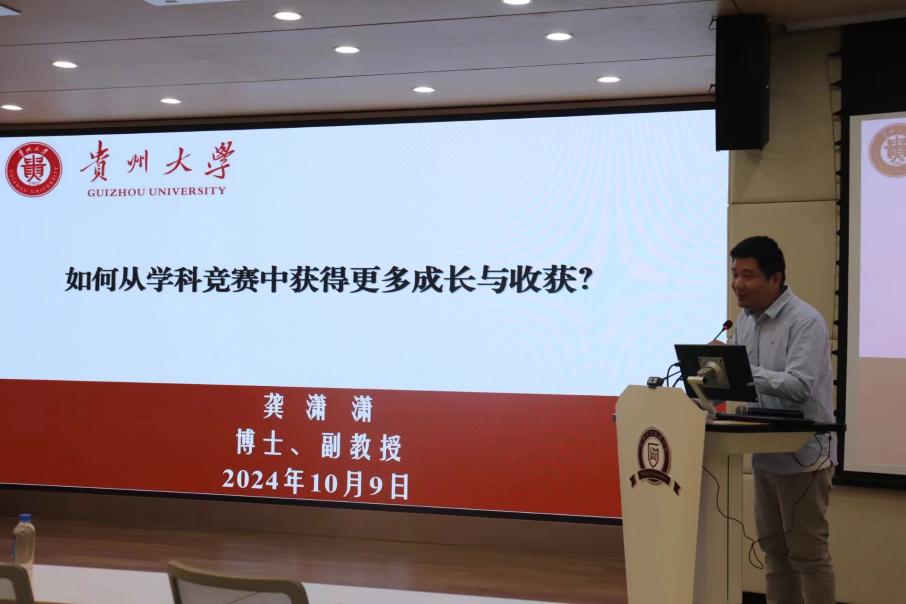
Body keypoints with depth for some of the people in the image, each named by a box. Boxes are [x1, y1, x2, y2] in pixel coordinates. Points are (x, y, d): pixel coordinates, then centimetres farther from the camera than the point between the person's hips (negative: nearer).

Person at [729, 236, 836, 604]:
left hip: (803, 455, -8)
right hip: (766, 454, 8)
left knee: (807, 552, -1)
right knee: (774, 548, 14)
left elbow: (799, 385, -27)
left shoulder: (805, 322, -15)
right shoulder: (746, 320, 9)